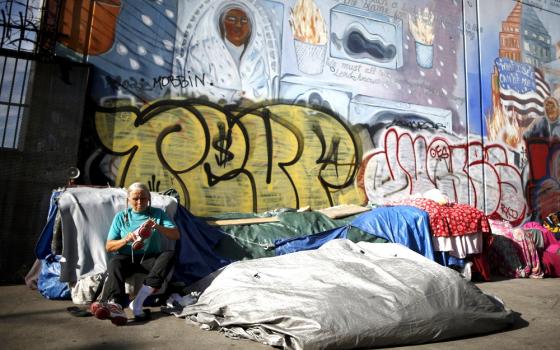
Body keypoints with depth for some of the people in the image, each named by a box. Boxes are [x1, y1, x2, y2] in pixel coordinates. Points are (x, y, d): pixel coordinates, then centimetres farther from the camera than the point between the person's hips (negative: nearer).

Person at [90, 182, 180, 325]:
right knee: (114, 263, -32)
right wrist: (126, 240, -14)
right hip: (126, 257, 0)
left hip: (150, 258, 0)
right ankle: (115, 305, -55)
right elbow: (109, 246, 7)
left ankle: (137, 303, -37)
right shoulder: (121, 216, 9)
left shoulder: (158, 213, 8)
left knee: (170, 255, -30)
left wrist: (158, 227, -20)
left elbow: (176, 235, -2)